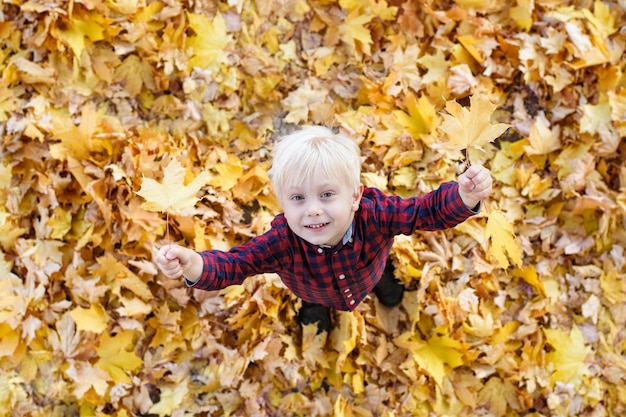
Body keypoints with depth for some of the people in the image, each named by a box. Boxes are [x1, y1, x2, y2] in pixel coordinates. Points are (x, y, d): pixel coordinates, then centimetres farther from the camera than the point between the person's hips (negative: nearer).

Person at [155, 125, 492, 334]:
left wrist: (465, 196, -65)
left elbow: (429, 211, -43)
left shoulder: (375, 215, -48)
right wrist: (192, 265, -68)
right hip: (315, 292, 0)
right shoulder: (282, 241, -47)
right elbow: (232, 265, -45)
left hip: (369, 270, 0)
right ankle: (316, 307, 64)